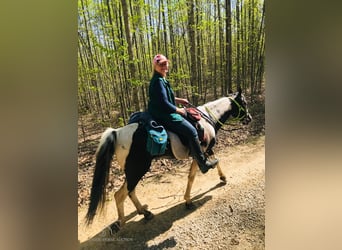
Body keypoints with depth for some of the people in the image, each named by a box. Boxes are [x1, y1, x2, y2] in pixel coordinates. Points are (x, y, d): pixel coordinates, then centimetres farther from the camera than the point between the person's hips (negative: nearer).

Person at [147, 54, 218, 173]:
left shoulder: (161, 79, 12)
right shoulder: (158, 81, -19)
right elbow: (164, 103, -25)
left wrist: (179, 100, 16)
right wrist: (179, 110, -12)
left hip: (164, 113, 11)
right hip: (163, 115, -11)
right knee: (191, 131, -11)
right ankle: (203, 163, 1)